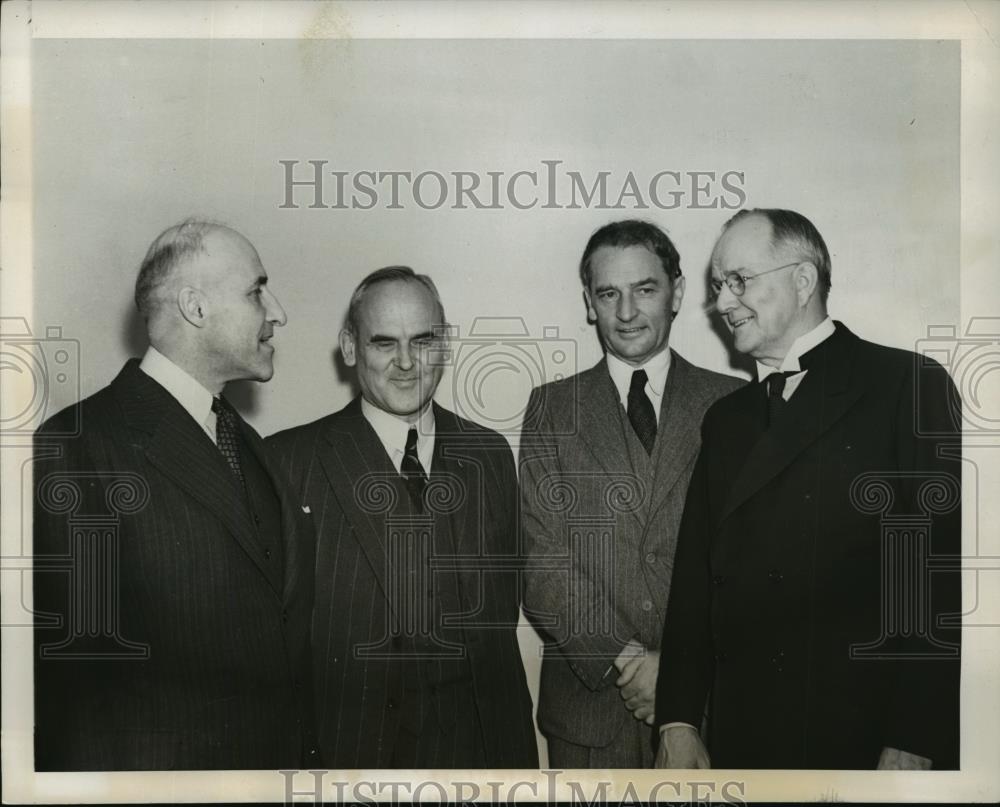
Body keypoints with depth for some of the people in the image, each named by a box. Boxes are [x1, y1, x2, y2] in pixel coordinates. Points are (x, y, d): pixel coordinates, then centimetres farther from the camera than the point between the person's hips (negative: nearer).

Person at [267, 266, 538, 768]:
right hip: (344, 747, -3)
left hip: (476, 745, 3)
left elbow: (501, 612, 6)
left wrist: (514, 753, 4)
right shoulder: (288, 461, -9)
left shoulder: (491, 455, 4)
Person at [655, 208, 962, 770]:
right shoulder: (726, 419, 12)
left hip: (868, 743, -5)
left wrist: (913, 747, -15)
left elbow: (943, 575, -11)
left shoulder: (908, 386, -5)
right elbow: (695, 579, 9)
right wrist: (679, 723, 3)